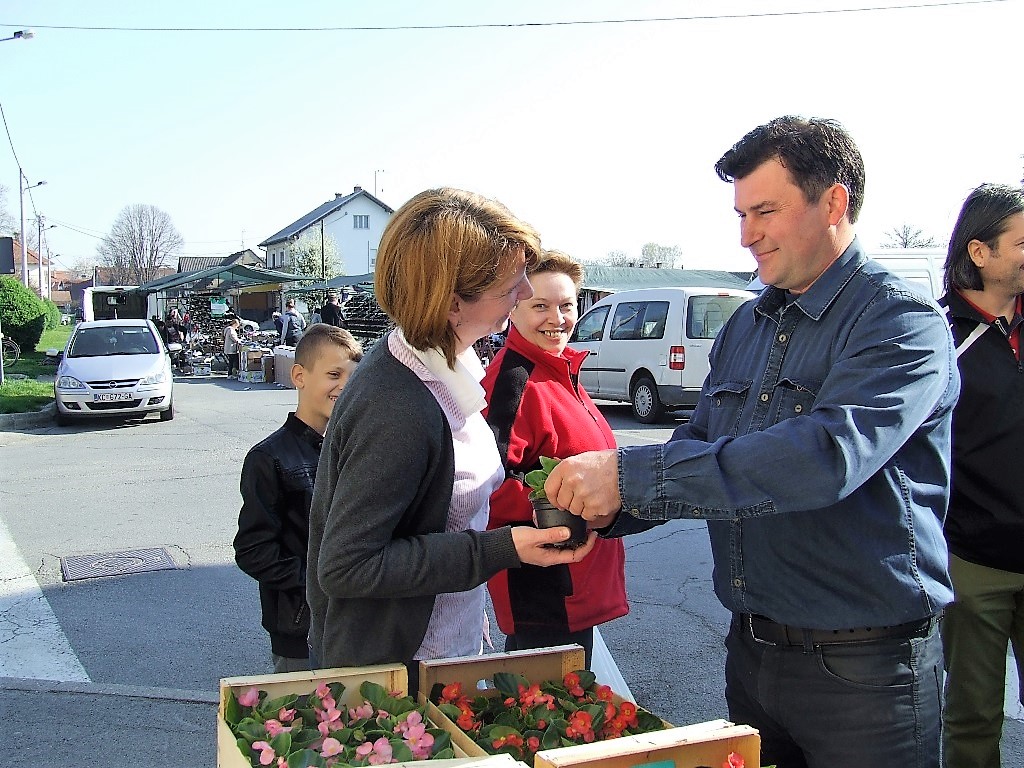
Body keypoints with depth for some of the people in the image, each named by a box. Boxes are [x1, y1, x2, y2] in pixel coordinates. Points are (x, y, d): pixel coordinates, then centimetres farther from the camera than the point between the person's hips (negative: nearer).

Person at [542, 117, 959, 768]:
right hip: (751, 643, 7)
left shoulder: (904, 322, -15)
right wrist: (606, 510, -9)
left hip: (863, 666, -6)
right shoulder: (744, 327, 8)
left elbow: (826, 455, -31)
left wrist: (631, 475, -33)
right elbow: (698, 449, 11)